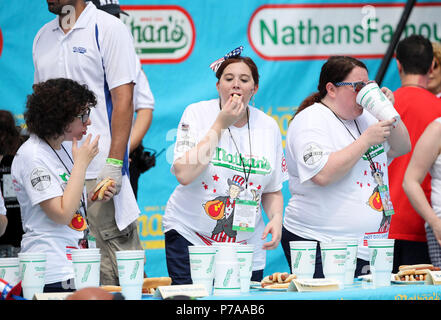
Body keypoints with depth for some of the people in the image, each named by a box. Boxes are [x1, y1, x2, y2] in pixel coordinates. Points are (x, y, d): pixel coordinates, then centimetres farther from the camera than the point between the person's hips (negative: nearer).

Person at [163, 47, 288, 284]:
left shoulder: (269, 127, 5)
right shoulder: (197, 114, -5)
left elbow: (272, 191, 14)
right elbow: (184, 175, -18)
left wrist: (276, 217, -8)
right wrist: (220, 124, -16)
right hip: (189, 237, -3)